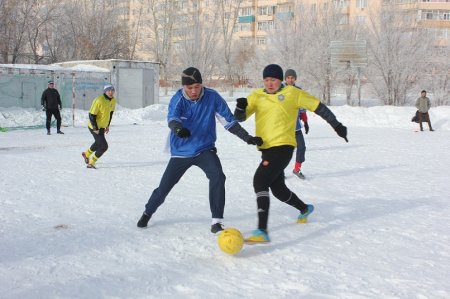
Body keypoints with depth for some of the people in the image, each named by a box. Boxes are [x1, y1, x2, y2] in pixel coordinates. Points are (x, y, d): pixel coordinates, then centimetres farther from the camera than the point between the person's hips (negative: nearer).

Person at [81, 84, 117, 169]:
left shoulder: (113, 101, -3)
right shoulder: (99, 101, -27)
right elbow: (91, 115, -23)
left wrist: (108, 125, 13)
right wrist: (95, 128, -21)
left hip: (102, 126, 9)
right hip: (94, 127, -9)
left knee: (98, 143, 29)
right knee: (104, 146, -9)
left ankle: (86, 154, 55)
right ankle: (91, 163, 6)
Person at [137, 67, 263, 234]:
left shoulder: (212, 97, -12)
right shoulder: (178, 99, -15)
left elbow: (228, 121, -7)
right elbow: (172, 117, -34)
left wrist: (247, 137, -15)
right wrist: (177, 128, -58)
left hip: (205, 149, 0)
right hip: (181, 152, 0)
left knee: (218, 176, -27)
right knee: (164, 187, 8)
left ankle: (216, 222, -17)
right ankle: (148, 213, 39)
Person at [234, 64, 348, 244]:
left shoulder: (292, 93, -1)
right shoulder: (257, 95, 10)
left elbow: (317, 106, 5)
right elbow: (240, 118, 4)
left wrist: (337, 125, 7)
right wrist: (241, 107, -19)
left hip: (283, 147, -6)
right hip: (266, 148, 6)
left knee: (260, 181, -23)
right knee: (278, 190, 18)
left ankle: (262, 231, -25)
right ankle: (304, 209, 48)